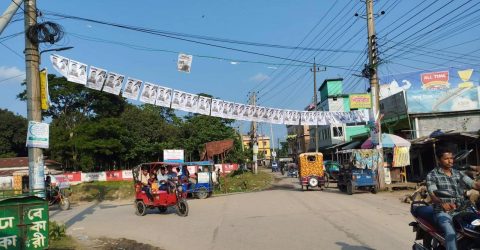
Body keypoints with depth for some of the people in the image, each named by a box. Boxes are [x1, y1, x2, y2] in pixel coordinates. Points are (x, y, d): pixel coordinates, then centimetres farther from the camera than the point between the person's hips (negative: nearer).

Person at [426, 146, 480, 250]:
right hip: (443, 211, -5)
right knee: (451, 233, -29)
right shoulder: (432, 175, 1)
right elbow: (433, 194, -13)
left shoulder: (458, 174, 18)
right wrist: (442, 203, -35)